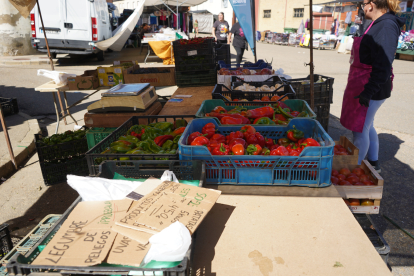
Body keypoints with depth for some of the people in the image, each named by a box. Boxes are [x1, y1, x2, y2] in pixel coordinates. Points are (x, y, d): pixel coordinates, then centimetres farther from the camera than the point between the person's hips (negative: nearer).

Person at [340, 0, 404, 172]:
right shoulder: (378, 24, 13)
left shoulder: (386, 26, -18)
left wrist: (368, 92, -25)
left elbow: (383, 66, -24)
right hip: (362, 86, 10)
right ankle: (373, 163, 35)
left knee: (360, 130, -3)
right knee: (367, 127, 20)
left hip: (370, 89, -10)